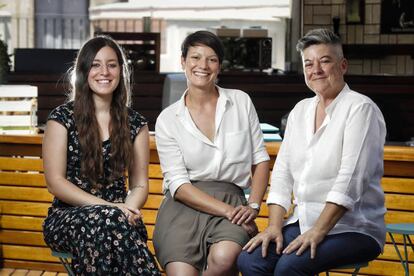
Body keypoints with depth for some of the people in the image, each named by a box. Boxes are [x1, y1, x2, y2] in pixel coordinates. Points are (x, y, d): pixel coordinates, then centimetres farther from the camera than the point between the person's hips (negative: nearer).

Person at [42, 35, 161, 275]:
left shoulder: (135, 123, 11)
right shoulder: (62, 118, 2)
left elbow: (139, 184, 11)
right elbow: (55, 182, -3)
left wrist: (129, 209, -14)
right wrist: (109, 208, -15)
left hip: (118, 215, 2)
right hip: (67, 217, -1)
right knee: (109, 220, -37)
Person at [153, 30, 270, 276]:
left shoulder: (241, 102, 9)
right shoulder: (167, 119, 5)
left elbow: (260, 159, 11)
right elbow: (178, 184, -3)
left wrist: (253, 205, -5)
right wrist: (227, 210, -13)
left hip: (231, 199, 1)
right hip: (185, 205, -1)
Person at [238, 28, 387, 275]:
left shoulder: (361, 109, -8)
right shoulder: (301, 111, 14)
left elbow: (351, 181, -17)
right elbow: (283, 172, 10)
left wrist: (319, 231, -22)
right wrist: (274, 225, -2)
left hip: (352, 227, -6)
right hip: (302, 221, 6)